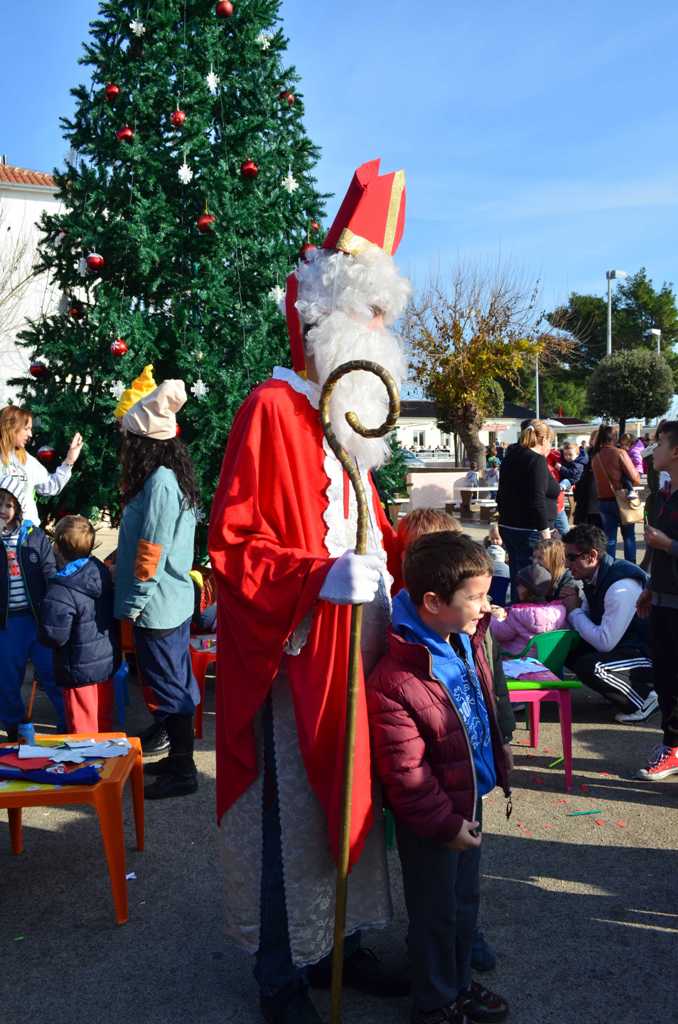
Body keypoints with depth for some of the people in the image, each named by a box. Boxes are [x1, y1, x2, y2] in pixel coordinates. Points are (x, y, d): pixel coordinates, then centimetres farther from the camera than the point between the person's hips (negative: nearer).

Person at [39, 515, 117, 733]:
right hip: (107, 660, 7)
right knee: (104, 722, 22)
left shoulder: (60, 593, -27)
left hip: (81, 670, -7)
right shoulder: (101, 571, -6)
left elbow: (53, 637, -22)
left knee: (84, 727, 9)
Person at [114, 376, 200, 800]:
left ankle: (183, 773, 8)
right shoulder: (174, 477, 9)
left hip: (157, 605, -10)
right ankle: (181, 757, 29)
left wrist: (134, 603, -15)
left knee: (168, 686, -1)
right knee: (179, 681, 17)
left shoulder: (159, 482, -19)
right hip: (177, 599, 10)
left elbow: (151, 551, -20)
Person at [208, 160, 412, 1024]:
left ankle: (339, 943, 34)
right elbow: (231, 546, -18)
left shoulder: (349, 417, 15)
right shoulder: (272, 410, -13)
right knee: (289, 811, 2)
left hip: (354, 649, 9)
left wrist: (407, 555, 10)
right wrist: (320, 577, -30)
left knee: (348, 798, 17)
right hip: (294, 657, -9)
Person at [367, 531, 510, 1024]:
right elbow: (405, 772, -25)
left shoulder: (467, 640, -4)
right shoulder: (394, 679, -31)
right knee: (436, 913, 12)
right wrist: (445, 823, -18)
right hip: (431, 818, -8)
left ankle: (459, 983, 45)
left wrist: (497, 771, 21)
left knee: (465, 901, 24)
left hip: (472, 798, 8)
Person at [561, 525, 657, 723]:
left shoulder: (621, 587, -28)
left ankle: (643, 699, -6)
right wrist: (570, 605, -9)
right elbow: (585, 619, 12)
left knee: (590, 667, -30)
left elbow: (605, 642, -27)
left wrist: (574, 611, -15)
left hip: (649, 655, -10)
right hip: (622, 646, 10)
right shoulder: (594, 577, 0)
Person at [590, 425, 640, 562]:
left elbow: (599, 478, 8)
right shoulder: (619, 453, -13)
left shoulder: (595, 456, 1)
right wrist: (627, 484, 6)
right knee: (629, 536, 9)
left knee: (609, 538, 10)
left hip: (603, 501, 4)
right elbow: (635, 478, -13)